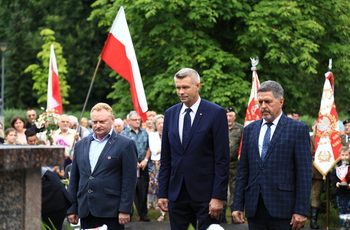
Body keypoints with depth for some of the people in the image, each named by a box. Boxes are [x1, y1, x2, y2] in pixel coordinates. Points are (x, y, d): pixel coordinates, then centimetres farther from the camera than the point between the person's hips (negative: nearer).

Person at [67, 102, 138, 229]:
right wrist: (72, 209, 11)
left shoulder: (125, 145, 0)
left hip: (111, 211, -5)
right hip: (85, 212, 5)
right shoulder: (81, 145, 16)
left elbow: (129, 180, -5)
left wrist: (125, 209, -11)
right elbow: (74, 179, 17)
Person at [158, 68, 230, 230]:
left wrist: (218, 196, -12)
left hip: (205, 192, -4)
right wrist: (162, 193, 6)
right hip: (177, 193, 5)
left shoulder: (216, 113, -5)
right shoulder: (170, 114, 10)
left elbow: (222, 159, -7)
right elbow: (165, 158, 13)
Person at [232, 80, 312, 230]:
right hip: (254, 208, 4)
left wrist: (301, 210, -11)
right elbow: (243, 171, 14)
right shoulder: (250, 129, 14)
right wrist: (237, 205, 6)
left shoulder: (298, 129, 0)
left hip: (283, 207, -4)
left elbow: (304, 172, -5)